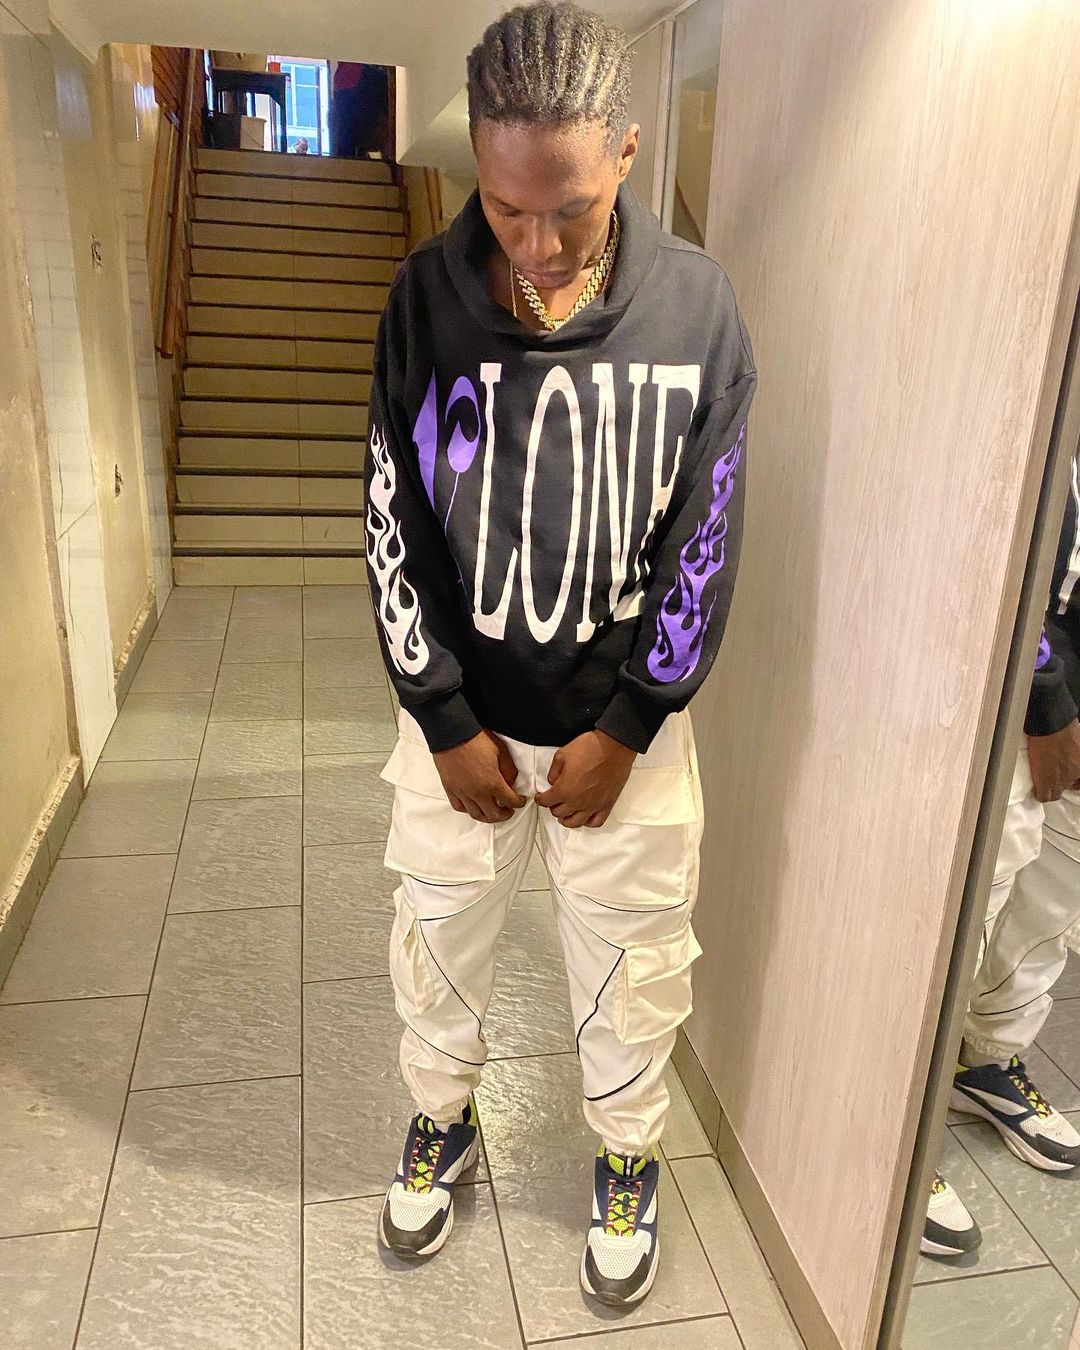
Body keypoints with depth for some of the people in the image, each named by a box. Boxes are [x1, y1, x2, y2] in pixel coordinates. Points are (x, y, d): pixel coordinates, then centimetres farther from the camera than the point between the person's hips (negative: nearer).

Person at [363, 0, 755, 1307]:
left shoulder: (697, 305, -10)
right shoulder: (426, 295, -8)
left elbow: (704, 540, -7)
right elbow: (396, 526, -6)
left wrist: (625, 728, -9)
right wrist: (448, 722, -8)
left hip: (626, 721, 0)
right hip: (458, 718, 1)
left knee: (629, 963, 15)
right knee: (439, 936, 19)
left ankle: (627, 1154, 44)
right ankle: (442, 1119, 48)